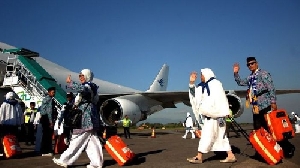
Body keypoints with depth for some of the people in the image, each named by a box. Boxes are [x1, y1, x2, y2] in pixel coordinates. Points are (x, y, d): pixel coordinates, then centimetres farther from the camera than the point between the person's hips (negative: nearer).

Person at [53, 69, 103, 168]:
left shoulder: (89, 86, -9)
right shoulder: (86, 87, 22)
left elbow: (82, 89, -34)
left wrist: (70, 82, -24)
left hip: (87, 118, -10)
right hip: (85, 117, 10)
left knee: (77, 140, -3)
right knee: (91, 141, 7)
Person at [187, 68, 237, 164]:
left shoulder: (216, 84, -8)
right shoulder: (204, 86, 17)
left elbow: (220, 100, -15)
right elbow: (195, 94, 17)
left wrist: (220, 116, -20)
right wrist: (192, 83, 8)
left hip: (215, 115, -9)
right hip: (209, 114, 9)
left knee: (207, 134, -7)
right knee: (220, 136, 8)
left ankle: (199, 157, -3)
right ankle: (231, 156, 12)